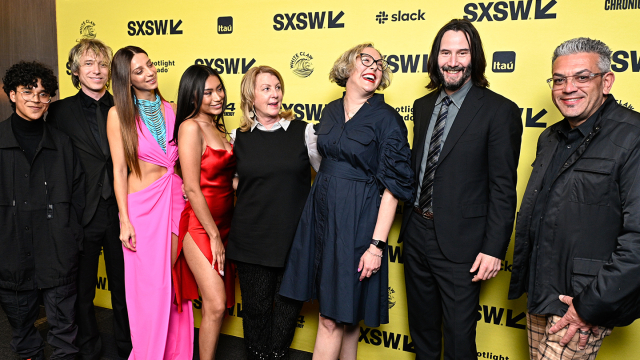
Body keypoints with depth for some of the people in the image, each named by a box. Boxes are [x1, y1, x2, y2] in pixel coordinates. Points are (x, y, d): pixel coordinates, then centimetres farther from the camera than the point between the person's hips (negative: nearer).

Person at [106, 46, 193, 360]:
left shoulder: (170, 109, 6)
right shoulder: (119, 113, -4)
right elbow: (119, 170, -6)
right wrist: (124, 220, -8)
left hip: (176, 198, 4)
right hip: (142, 203, -3)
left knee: (175, 284, 10)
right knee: (149, 285, 4)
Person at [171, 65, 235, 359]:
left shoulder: (218, 127, 11)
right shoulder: (191, 127, -13)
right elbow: (193, 189, -16)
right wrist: (214, 236, -13)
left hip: (223, 223, 8)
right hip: (200, 226, -7)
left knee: (220, 303, 10)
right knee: (216, 305, -8)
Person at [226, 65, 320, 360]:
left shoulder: (303, 131, -1)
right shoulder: (238, 137, 5)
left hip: (294, 235, -1)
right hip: (252, 238, 1)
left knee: (288, 306, 9)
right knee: (256, 307, 10)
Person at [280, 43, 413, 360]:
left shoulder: (387, 118, -7)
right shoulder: (331, 111, 10)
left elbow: (393, 186, -11)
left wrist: (377, 244, -16)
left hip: (357, 219, -5)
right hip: (321, 212, 5)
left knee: (332, 317, 0)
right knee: (343, 312, 14)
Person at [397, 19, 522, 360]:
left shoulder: (500, 110, -11)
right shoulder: (422, 106, 8)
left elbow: (503, 187, -13)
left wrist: (494, 248, -15)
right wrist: (409, 220, 11)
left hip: (459, 241, -6)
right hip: (416, 232, 6)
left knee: (459, 332, 9)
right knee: (421, 325, 21)